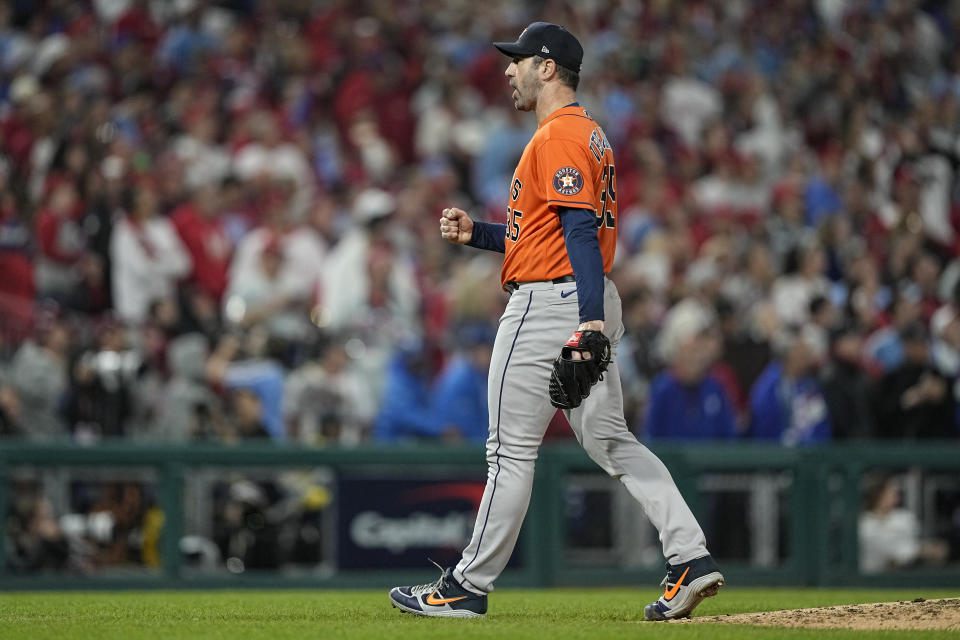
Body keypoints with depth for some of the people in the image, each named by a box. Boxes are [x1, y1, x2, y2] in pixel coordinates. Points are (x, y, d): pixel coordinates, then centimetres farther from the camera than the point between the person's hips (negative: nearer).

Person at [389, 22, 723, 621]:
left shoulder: (558, 136, -13)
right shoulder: (590, 134, 20)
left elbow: (580, 230, -23)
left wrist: (589, 320, -30)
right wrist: (476, 232, 15)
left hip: (549, 305, -10)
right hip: (588, 305, 10)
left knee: (512, 449, -3)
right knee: (612, 441, 8)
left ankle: (468, 587, 3)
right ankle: (691, 558, -1)